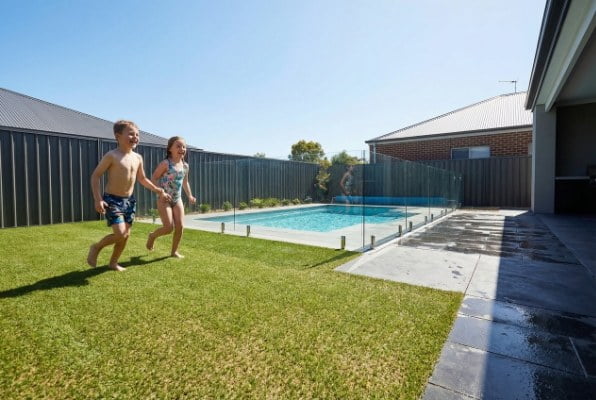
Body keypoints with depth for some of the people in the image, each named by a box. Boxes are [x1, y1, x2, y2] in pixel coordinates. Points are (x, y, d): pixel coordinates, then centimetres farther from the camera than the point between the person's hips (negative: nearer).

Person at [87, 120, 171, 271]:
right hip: (112, 200, -6)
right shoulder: (112, 156, -14)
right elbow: (95, 175, -10)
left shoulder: (138, 158, 5)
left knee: (126, 234, 9)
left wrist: (159, 191, 13)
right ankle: (96, 247, 16)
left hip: (129, 200, 7)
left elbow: (142, 179, 18)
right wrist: (98, 199, -18)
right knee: (120, 234, -14)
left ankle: (113, 262, 28)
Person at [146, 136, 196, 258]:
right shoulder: (165, 164, -13)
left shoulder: (185, 166, 5)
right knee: (169, 228, -10)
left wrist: (190, 196, 10)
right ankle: (152, 236, 23)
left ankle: (174, 251, 16)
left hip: (178, 200, 6)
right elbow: (154, 178, -11)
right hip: (164, 200, -6)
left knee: (180, 227, 0)